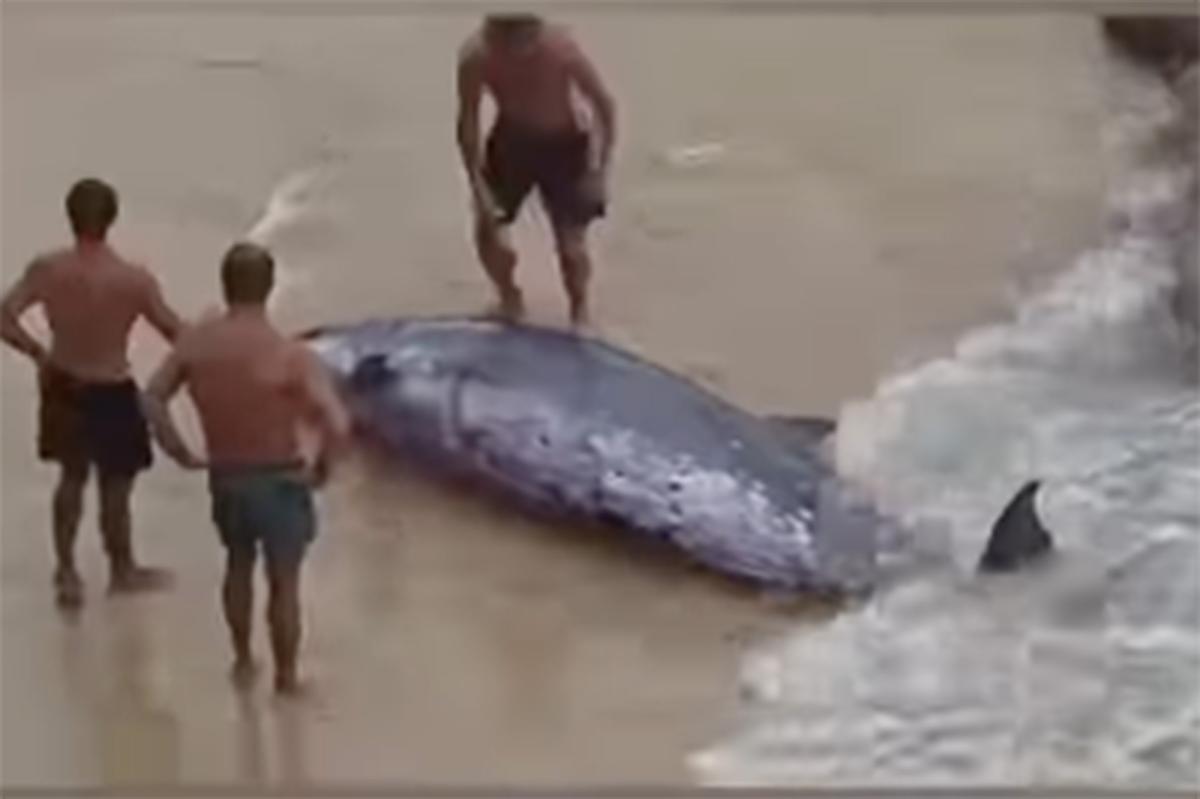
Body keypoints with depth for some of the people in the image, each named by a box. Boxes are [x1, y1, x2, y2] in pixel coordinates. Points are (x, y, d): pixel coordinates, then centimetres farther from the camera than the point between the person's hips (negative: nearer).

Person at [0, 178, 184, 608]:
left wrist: (39, 353, 1)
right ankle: (123, 570, 40)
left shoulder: (45, 269, -16)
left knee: (72, 476, 27)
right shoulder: (135, 280, -25)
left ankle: (67, 571, 35)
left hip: (63, 389, 4)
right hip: (111, 396, -3)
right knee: (115, 488, 18)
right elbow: (181, 337, -17)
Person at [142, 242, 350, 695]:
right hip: (280, 481, -4)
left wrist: (179, 452, 6)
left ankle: (243, 661, 41)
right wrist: (321, 469, -12)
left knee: (239, 564, 29)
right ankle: (286, 677, 24)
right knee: (284, 580, 14)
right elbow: (337, 425, -31)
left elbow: (153, 399, -4)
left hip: (224, 478, 4)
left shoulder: (197, 342, -11)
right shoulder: (290, 356, -24)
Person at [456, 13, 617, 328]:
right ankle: (509, 297, 26)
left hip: (564, 144, -2)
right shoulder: (476, 56, -29)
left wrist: (601, 169, -20)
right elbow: (468, 120, -15)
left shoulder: (562, 50, -34)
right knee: (488, 228, -6)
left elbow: (604, 105, -20)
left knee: (571, 240, -5)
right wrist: (477, 182, -17)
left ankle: (579, 310, 25)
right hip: (512, 141, 2)